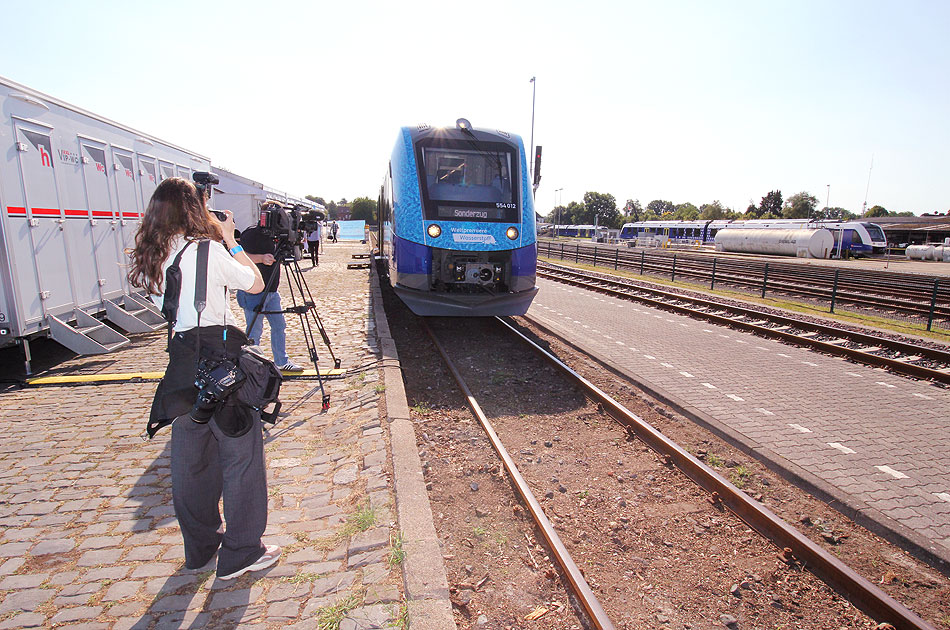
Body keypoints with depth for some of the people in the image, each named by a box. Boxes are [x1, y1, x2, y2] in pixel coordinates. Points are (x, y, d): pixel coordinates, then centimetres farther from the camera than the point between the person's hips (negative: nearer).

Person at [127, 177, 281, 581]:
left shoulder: (153, 257, 8)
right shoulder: (206, 249, -12)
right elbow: (255, 285, -3)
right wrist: (231, 240, 4)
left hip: (181, 361, 8)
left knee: (190, 457, 17)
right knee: (242, 452, 4)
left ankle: (199, 547, 34)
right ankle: (240, 553, 14)